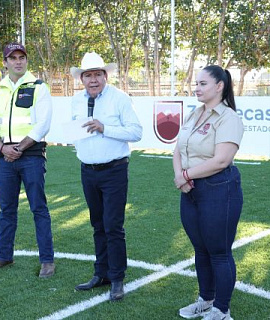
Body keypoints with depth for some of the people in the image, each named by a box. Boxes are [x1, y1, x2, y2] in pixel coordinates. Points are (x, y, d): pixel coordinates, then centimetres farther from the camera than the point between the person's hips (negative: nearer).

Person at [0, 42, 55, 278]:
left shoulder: (38, 88, -1)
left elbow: (43, 125, -8)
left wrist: (19, 148, -11)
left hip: (31, 155, -4)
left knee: (39, 208, -2)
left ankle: (47, 260, 4)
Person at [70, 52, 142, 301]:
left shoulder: (120, 98, -10)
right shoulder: (77, 101, 8)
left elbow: (136, 132, -14)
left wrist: (104, 129, -23)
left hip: (114, 171, -5)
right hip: (88, 172, 6)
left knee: (113, 227, -4)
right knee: (98, 226, 15)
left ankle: (117, 280, 8)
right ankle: (101, 274, 26)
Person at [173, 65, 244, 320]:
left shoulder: (227, 117, -13)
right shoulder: (193, 115, 11)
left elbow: (221, 160, -22)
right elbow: (178, 150, 10)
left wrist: (186, 174, -13)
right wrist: (179, 176, -10)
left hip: (218, 190, -8)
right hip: (191, 191, 8)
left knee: (219, 253, 4)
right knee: (200, 250, 17)